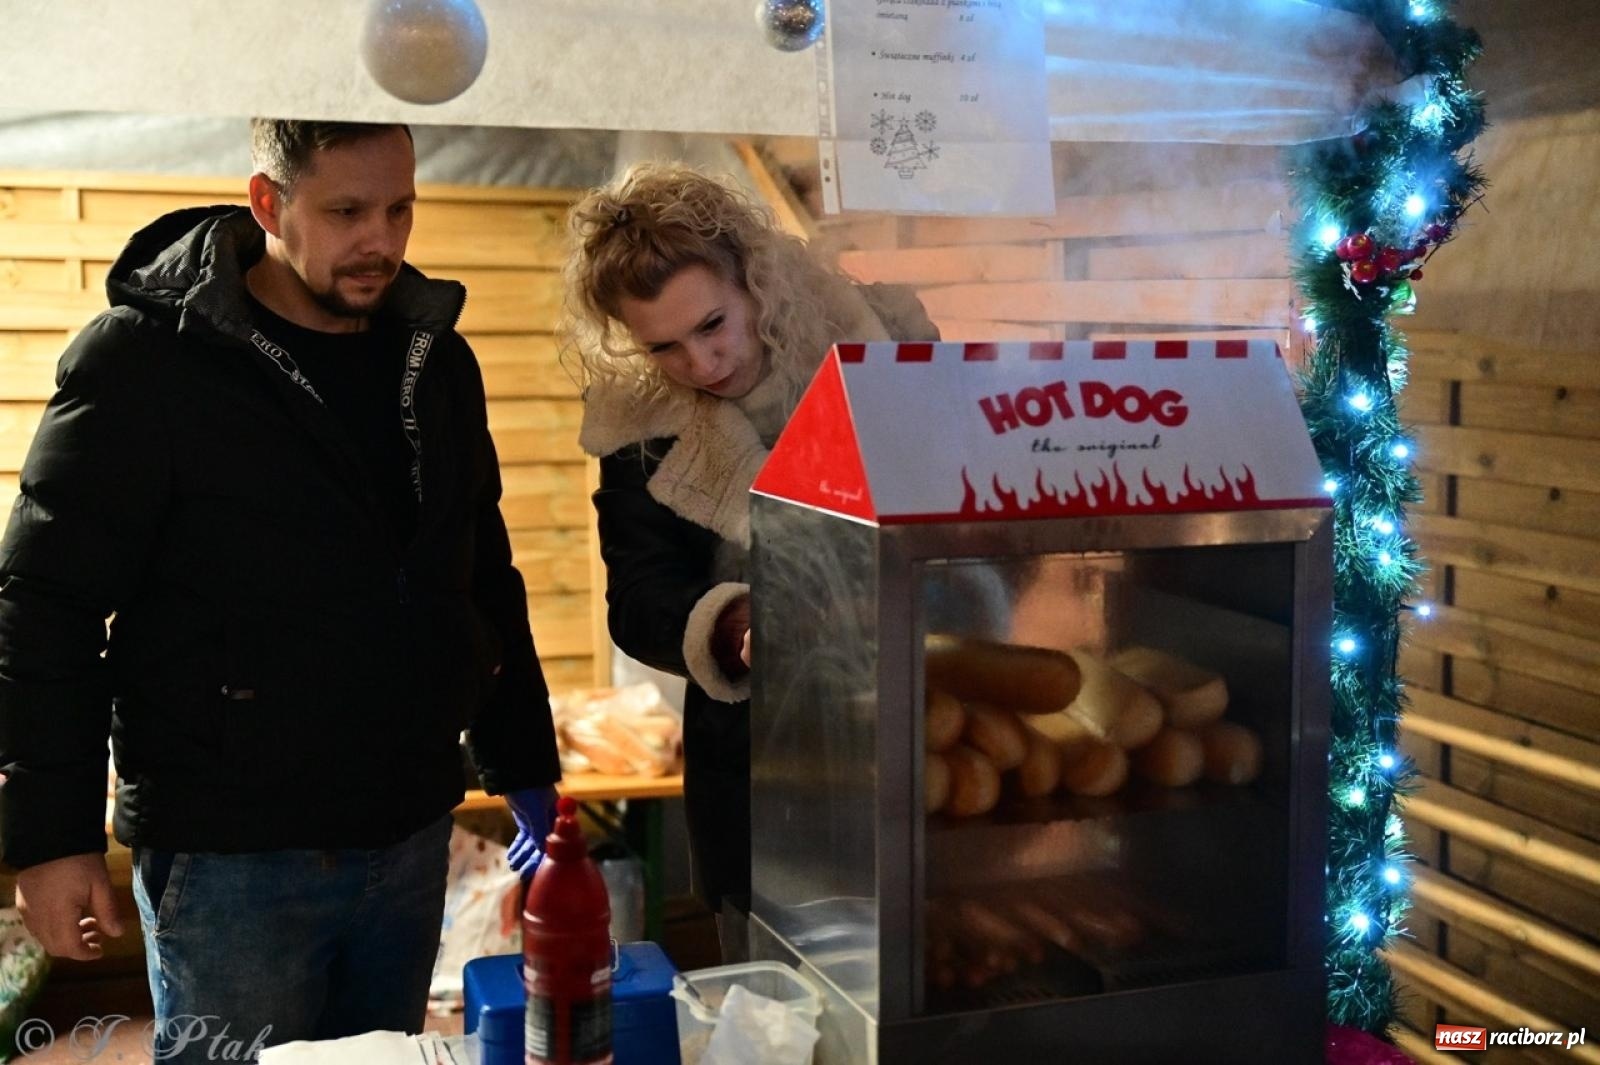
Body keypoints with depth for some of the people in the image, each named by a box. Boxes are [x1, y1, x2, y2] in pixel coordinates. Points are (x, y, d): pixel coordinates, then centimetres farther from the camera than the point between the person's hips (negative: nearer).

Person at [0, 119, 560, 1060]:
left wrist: (525, 766, 14)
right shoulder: (144, 361, -10)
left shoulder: (436, 359, 7)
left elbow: (486, 577, 14)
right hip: (231, 854, -5)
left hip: (411, 836, 5)